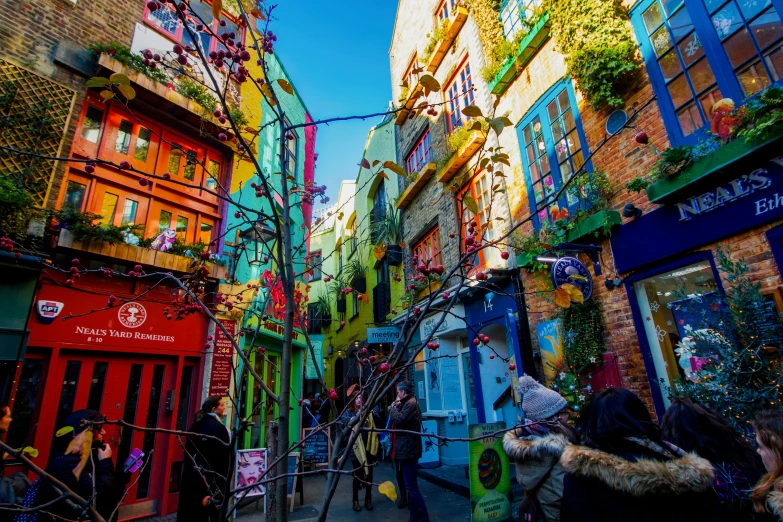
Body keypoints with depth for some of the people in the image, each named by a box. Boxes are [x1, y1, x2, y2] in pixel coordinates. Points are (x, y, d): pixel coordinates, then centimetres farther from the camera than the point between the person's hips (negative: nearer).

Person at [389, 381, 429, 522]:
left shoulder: (411, 403, -17)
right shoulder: (409, 403, 16)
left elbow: (399, 420, -27)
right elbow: (402, 419, 17)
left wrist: (393, 408, -12)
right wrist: (396, 407, 4)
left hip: (408, 449, -11)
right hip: (407, 448, 11)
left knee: (411, 486, -7)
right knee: (410, 485, 18)